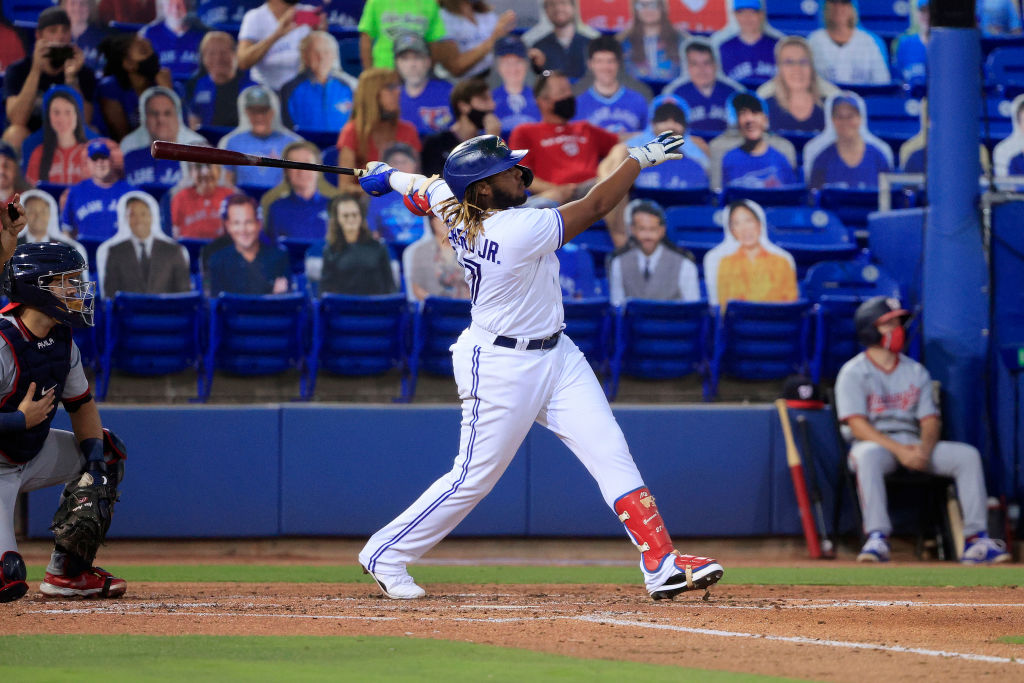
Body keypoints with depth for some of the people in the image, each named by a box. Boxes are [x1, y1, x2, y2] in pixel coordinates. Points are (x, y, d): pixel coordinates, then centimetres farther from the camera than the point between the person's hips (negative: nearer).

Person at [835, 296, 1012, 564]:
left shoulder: (916, 371, 16)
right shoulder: (853, 373, 0)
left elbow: (931, 419, 8)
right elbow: (857, 425, -11)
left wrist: (924, 449, -15)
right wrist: (898, 450, -24)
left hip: (913, 445, 5)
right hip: (875, 443, -5)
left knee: (967, 455, -17)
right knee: (867, 456, -41)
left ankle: (975, 538, -22)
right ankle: (877, 538, -48)